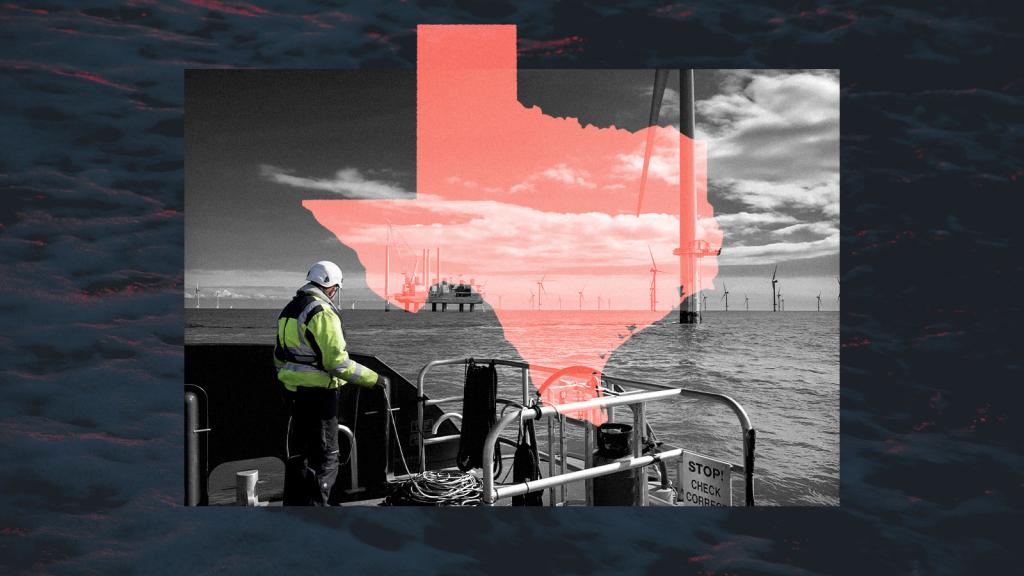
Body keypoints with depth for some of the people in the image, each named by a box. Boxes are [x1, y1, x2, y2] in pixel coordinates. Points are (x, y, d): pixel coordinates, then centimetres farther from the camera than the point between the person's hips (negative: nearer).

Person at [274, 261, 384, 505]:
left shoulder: (289, 310, 12)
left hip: (294, 392, 9)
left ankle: (294, 502, 30)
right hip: (319, 393, -9)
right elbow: (338, 362, -23)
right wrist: (373, 379, -16)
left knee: (298, 452, 20)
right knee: (325, 457, 2)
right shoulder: (323, 312, -17)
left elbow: (280, 356, 19)